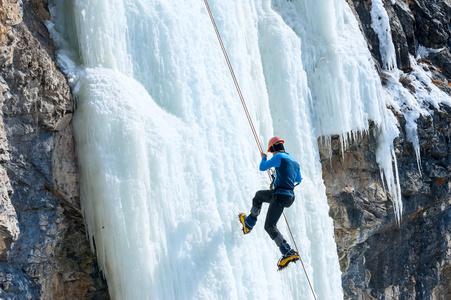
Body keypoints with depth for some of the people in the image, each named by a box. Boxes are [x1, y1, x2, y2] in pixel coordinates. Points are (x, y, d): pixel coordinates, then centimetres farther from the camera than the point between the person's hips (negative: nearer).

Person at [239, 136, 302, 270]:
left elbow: (262, 167, -2)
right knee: (259, 195, 25)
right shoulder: (295, 162, 16)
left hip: (280, 196, -9)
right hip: (289, 196, 9)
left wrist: (264, 158, 21)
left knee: (270, 226, -2)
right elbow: (298, 180, 32)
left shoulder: (279, 157, -9)